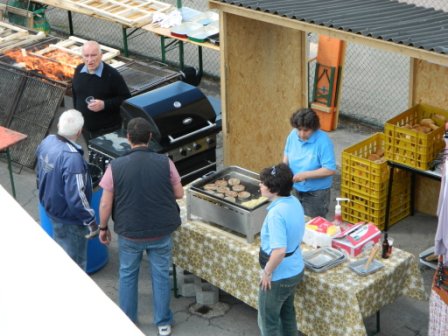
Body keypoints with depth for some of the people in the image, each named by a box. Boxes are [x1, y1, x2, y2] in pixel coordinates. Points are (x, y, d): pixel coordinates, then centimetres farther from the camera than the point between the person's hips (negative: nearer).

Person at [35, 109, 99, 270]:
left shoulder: (46, 142, -9)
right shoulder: (72, 158, -34)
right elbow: (76, 197, -31)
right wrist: (91, 221, -18)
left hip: (51, 209, 8)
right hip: (69, 217, -8)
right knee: (75, 263, 11)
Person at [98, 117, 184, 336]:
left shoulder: (116, 167, -14)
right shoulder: (164, 162, -12)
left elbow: (105, 204, -8)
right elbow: (179, 194, 0)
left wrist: (103, 228, 8)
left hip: (129, 233, 0)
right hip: (161, 232, 0)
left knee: (127, 275, 21)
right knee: (161, 275, 16)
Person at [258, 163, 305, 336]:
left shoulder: (276, 213, -30)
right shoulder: (294, 202, -2)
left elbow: (279, 251, -36)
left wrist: (267, 272, -20)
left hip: (279, 276, -9)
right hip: (295, 270, 9)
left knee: (267, 320, 10)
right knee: (287, 312, 26)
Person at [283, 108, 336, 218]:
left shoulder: (323, 141, -26)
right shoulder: (293, 135, -8)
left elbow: (330, 170, -26)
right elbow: (287, 154, 11)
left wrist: (305, 175, -29)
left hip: (316, 193, -6)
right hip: (296, 189, 6)